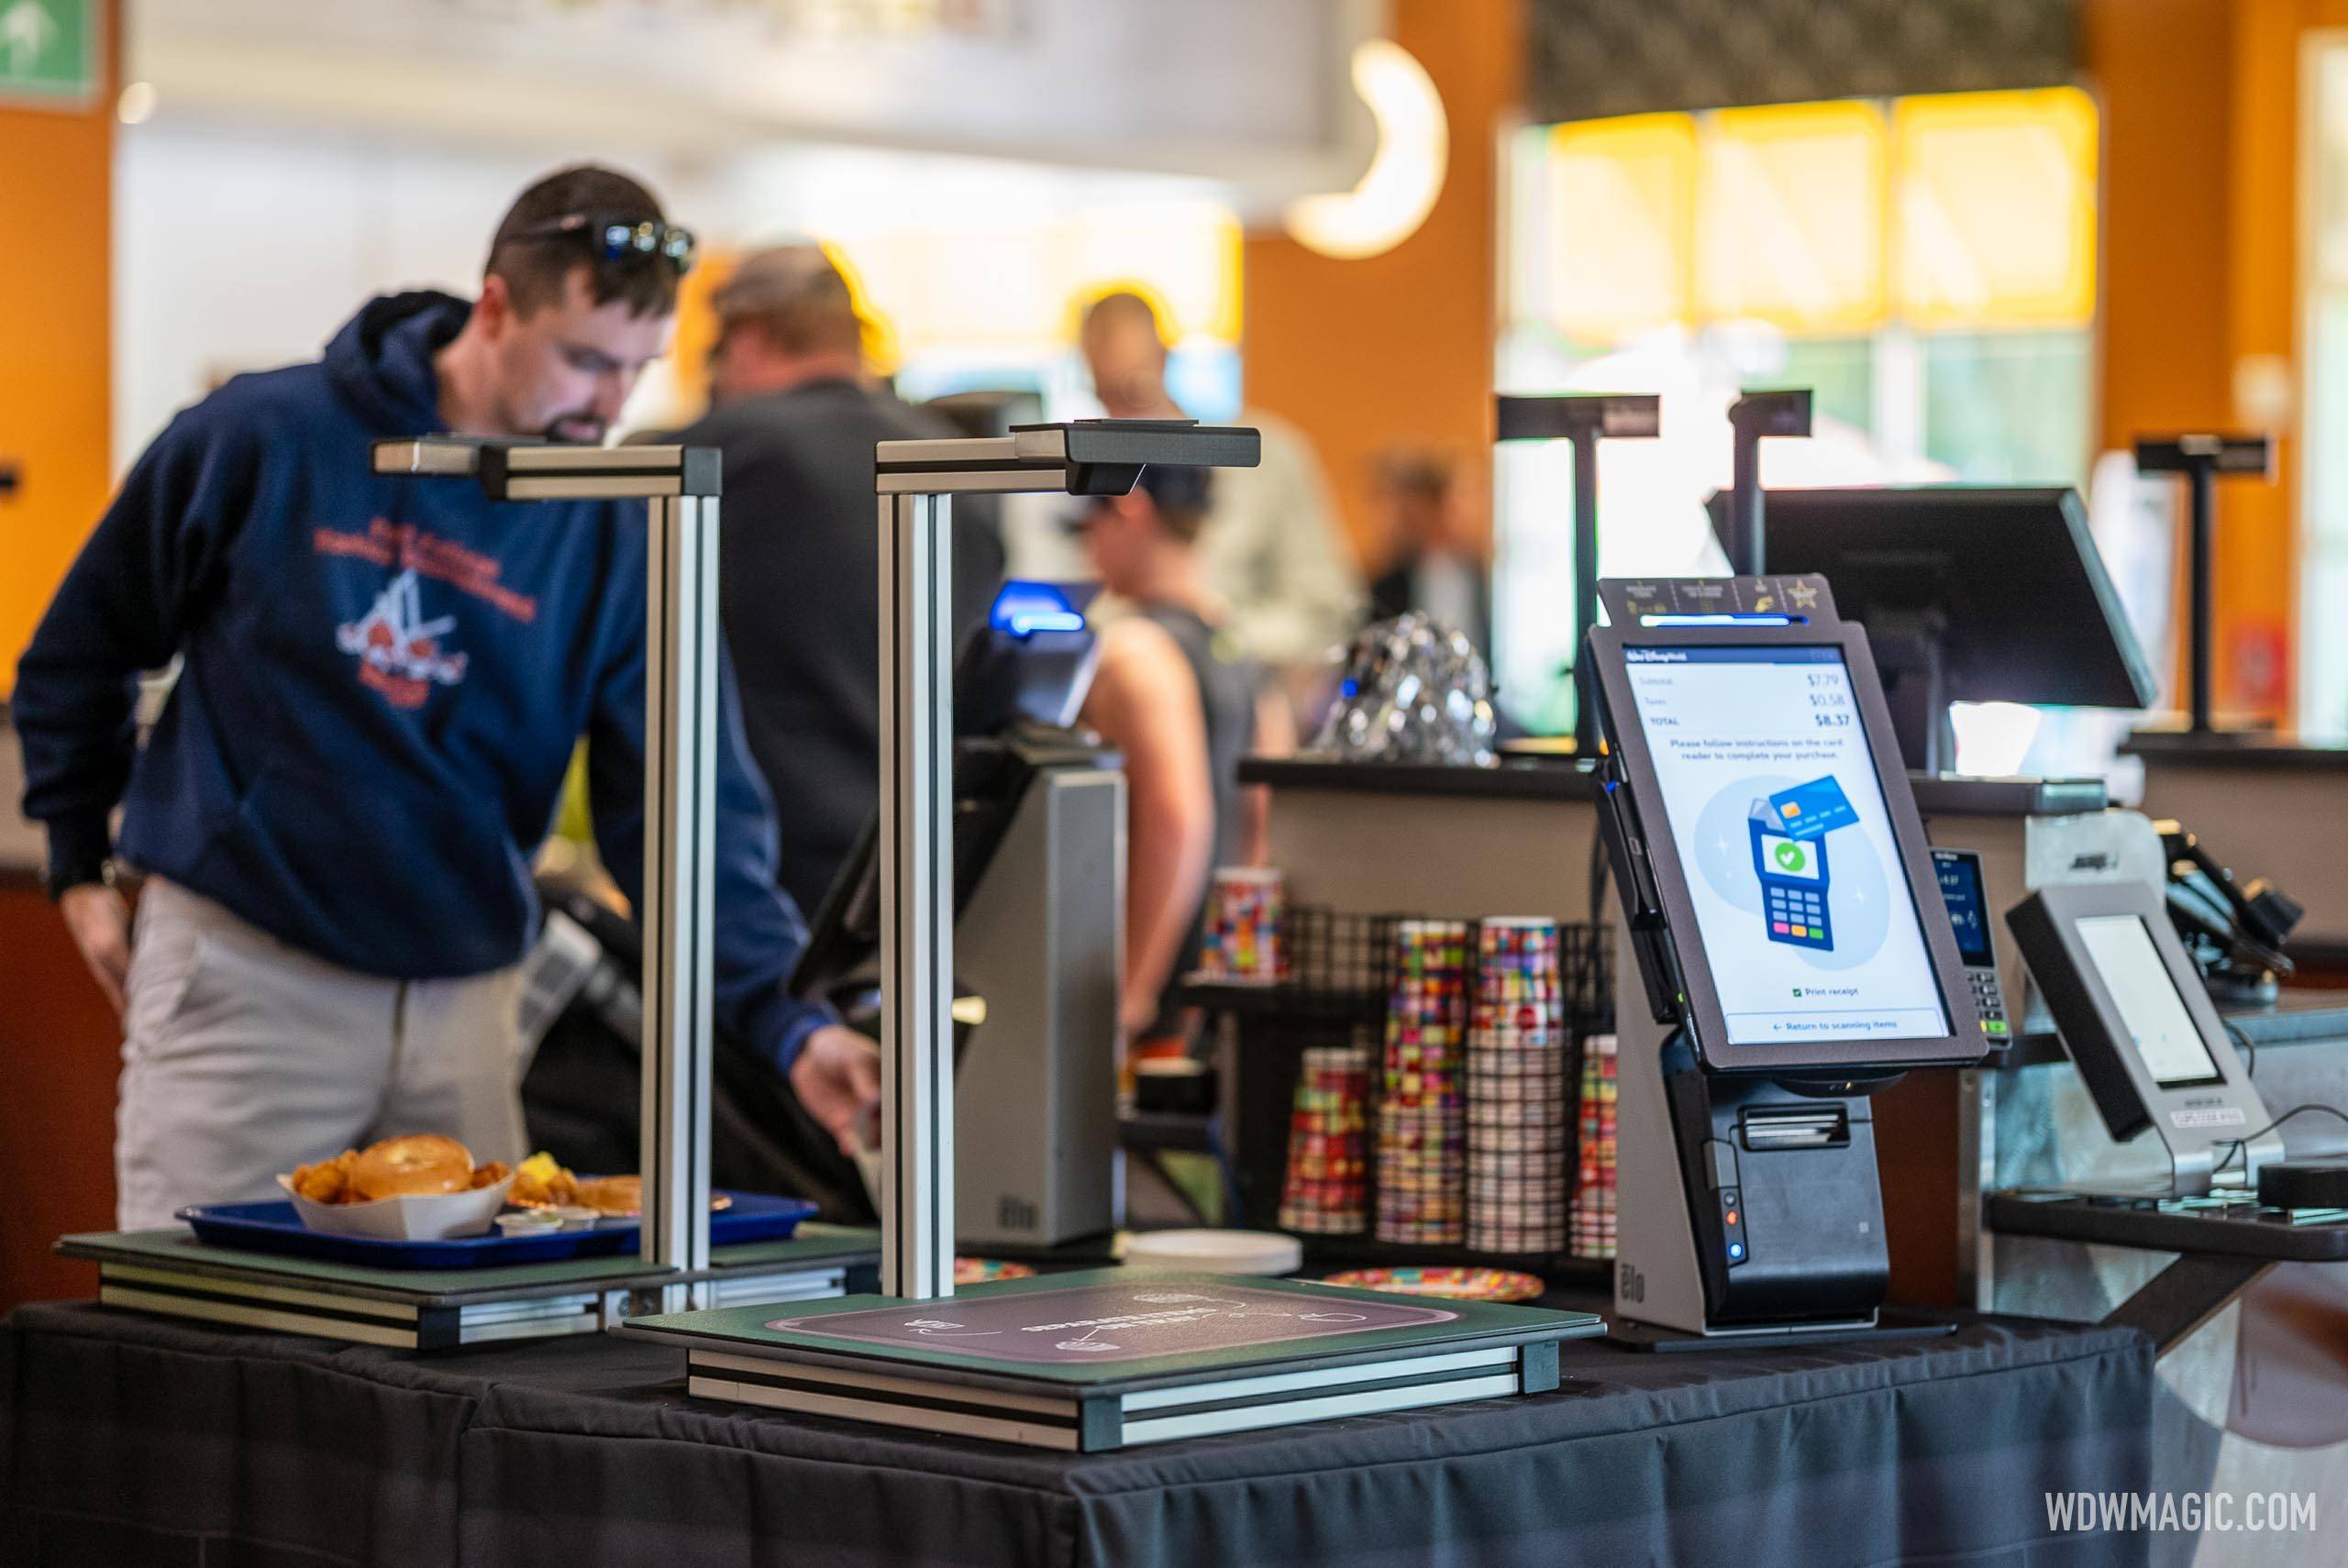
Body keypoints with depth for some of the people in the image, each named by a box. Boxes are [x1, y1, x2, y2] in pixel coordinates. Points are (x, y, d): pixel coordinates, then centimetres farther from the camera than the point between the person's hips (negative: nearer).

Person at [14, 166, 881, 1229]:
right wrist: (80, 868, 7)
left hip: (461, 1000, 2)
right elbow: (81, 650, 7)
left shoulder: (619, 536, -2)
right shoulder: (263, 440, -7)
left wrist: (784, 1023, -21)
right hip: (243, 971, -2)